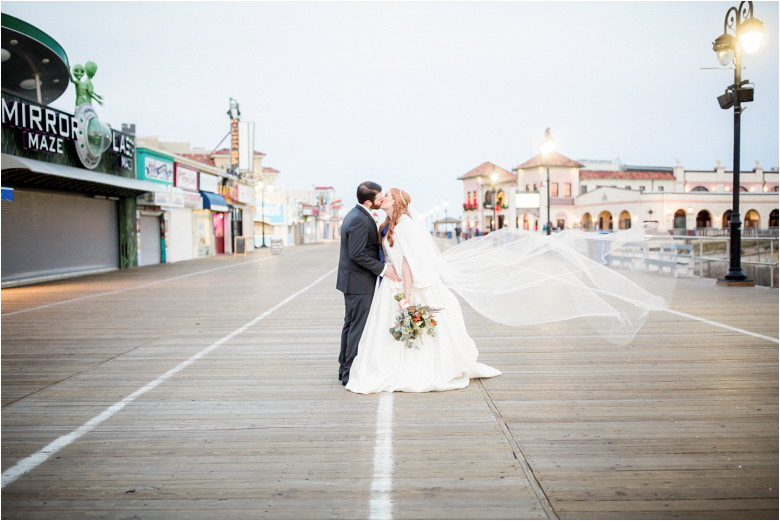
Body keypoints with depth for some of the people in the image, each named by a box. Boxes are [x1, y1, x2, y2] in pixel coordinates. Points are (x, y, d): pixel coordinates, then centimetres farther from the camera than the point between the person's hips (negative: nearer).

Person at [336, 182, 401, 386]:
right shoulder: (359, 220, -21)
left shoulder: (356, 214, 12)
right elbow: (357, 254, -25)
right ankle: (352, 374, 5)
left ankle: (345, 369, 26)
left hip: (353, 280, 11)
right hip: (359, 282, -11)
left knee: (351, 325, 16)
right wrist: (383, 269, -21)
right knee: (358, 327, -3)